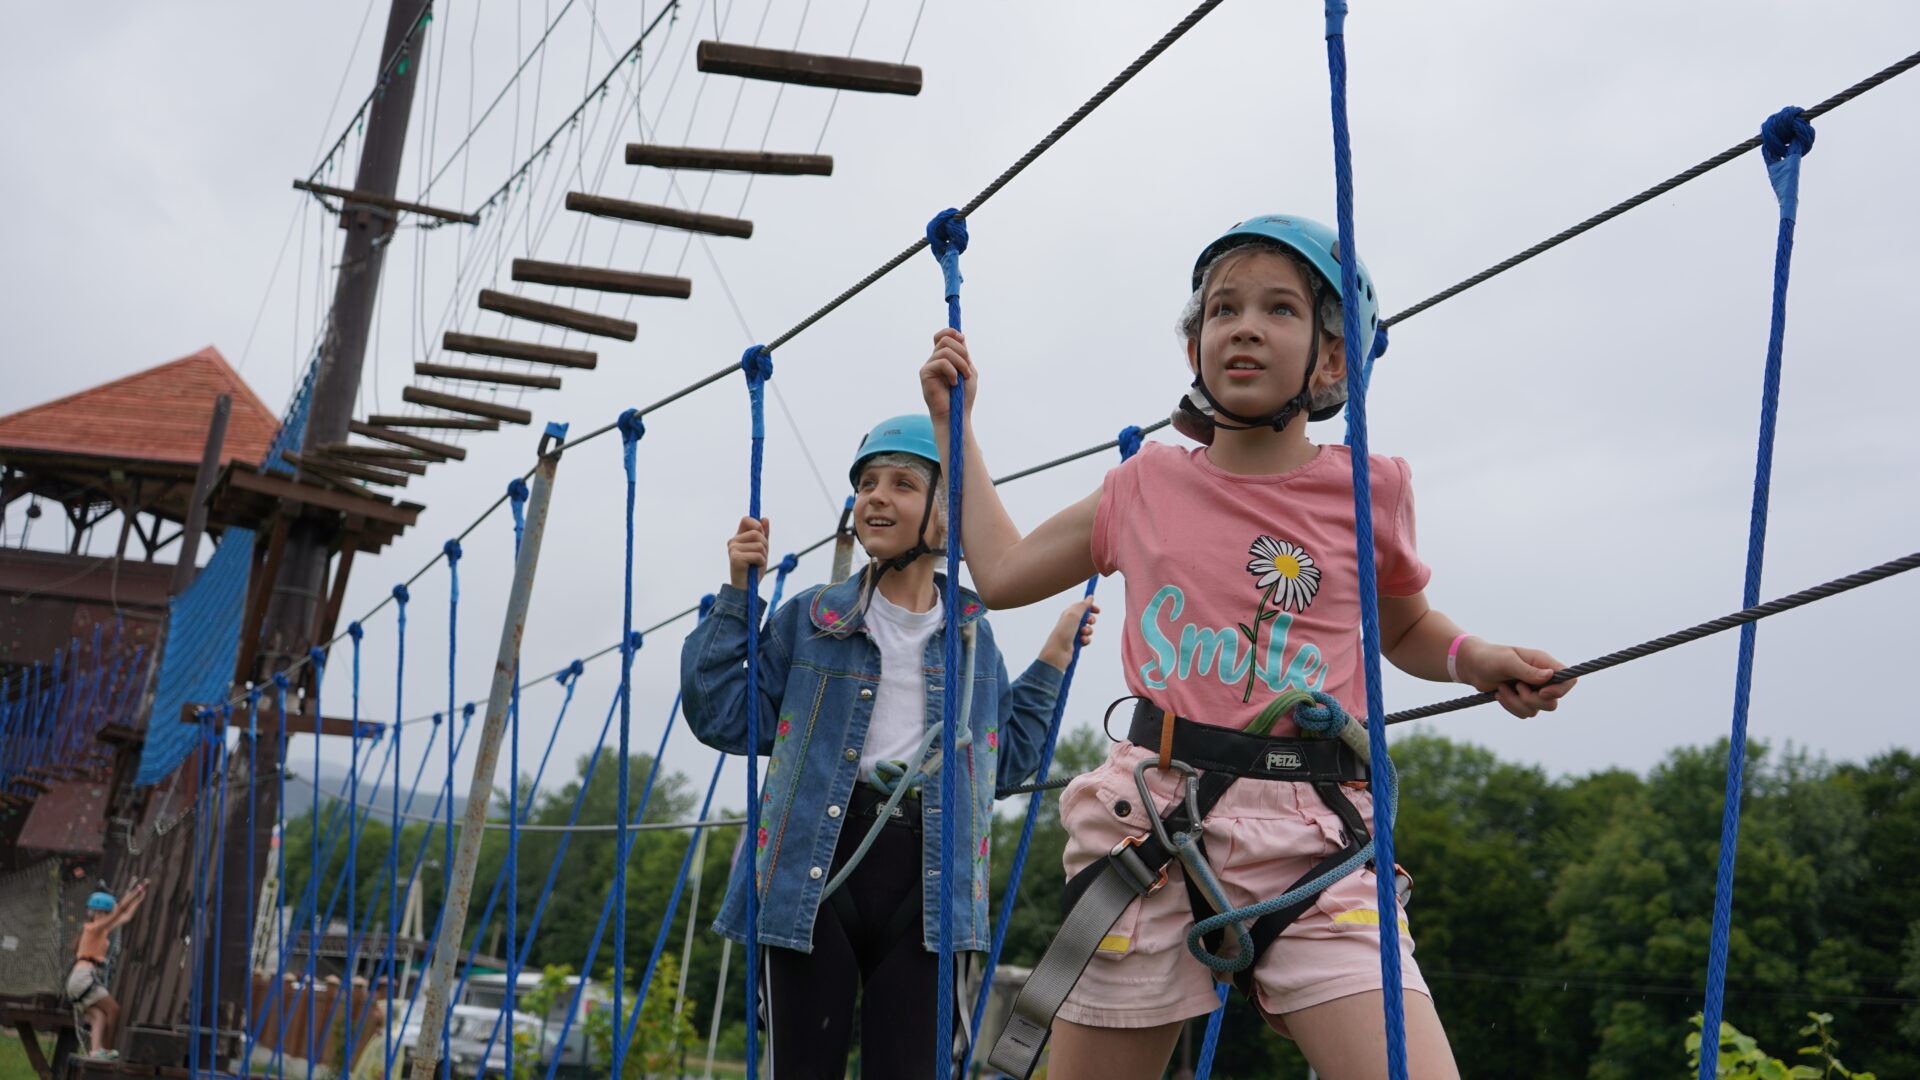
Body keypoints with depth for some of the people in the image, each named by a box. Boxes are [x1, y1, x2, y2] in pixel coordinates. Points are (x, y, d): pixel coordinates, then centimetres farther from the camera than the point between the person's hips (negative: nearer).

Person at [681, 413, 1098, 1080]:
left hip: (926, 882, 1)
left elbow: (1007, 756, 19)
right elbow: (724, 719, 1)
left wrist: (1053, 659, 15)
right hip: (815, 875, -1)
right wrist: (737, 596, -2)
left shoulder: (973, 636, 10)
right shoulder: (811, 619, 5)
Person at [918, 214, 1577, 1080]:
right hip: (1152, 820, 1)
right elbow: (1000, 572, 19)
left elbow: (1404, 628, 24)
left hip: (1308, 842, -1)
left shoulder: (1370, 490, 5)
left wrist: (1478, 661, 3)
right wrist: (954, 421, 22)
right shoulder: (1146, 486, 9)